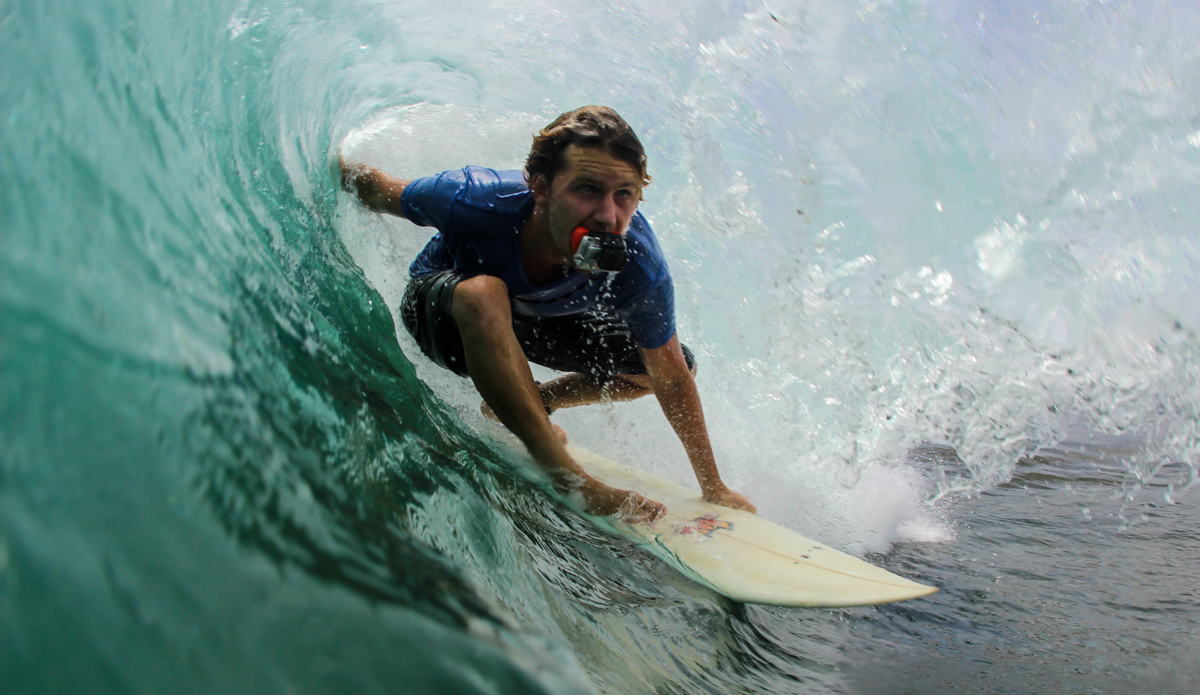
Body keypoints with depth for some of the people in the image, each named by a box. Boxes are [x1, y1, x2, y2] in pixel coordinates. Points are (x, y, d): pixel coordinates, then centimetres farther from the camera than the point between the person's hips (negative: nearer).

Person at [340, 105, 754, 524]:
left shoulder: (640, 269, -33)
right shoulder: (476, 201, -40)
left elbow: (672, 379, -19)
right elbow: (374, 189, -20)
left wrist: (713, 489, -12)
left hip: (539, 319, 4)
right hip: (441, 311, -3)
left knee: (680, 364, -1)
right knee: (483, 293, -41)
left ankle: (512, 405, 14)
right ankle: (565, 475, -26)